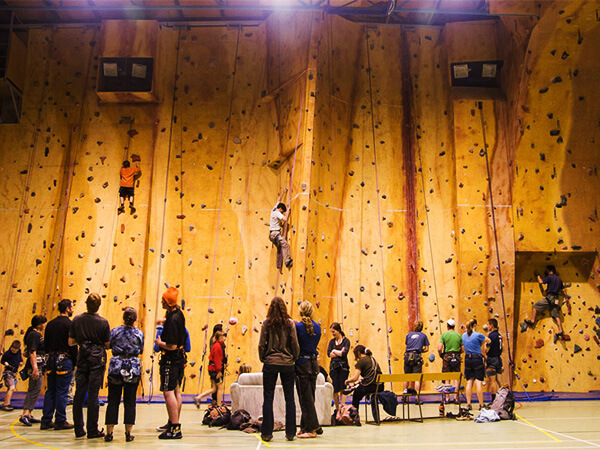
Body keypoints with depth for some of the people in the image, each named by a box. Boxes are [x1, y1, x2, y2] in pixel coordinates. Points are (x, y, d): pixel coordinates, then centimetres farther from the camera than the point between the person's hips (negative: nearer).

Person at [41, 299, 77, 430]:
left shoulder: (50, 324, 11)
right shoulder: (69, 324, -11)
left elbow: (46, 344, 15)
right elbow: (73, 345, -13)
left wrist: (50, 356, 20)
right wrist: (76, 361, -5)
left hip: (52, 360, 7)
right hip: (65, 360, -7)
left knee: (50, 391, 12)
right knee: (62, 392, -1)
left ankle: (46, 421, 14)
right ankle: (60, 421, 3)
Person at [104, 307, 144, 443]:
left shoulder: (114, 331, -3)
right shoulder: (139, 333, -1)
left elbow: (108, 345, 9)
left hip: (116, 368, 0)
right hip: (134, 369, 0)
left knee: (113, 401, 7)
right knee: (130, 402, 6)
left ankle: (109, 432, 10)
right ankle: (128, 433, 8)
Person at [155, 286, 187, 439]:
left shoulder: (172, 320, -24)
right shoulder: (179, 313, 6)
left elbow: (172, 346, -26)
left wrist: (159, 342, -11)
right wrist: (165, 321, 30)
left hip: (170, 360, -10)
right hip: (179, 357, 10)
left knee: (168, 392, -9)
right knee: (176, 391, 17)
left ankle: (175, 429, -9)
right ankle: (174, 423, 29)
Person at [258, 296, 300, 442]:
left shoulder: (267, 322, -4)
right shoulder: (289, 323, -3)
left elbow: (261, 344, -5)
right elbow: (295, 344, -3)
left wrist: (263, 359, 9)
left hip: (270, 363, -1)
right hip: (287, 363, 1)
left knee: (268, 399, 5)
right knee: (289, 399, 9)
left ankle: (267, 433, 7)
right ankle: (290, 433, 12)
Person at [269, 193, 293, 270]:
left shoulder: (274, 210, 16)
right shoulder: (277, 213, -10)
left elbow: (278, 201, 31)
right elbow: (285, 219, -20)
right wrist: (287, 211, -7)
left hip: (272, 234, 10)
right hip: (276, 233, -10)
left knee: (279, 248, 11)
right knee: (285, 245, -23)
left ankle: (279, 266, 9)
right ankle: (288, 261, -34)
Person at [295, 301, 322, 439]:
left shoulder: (298, 327, -12)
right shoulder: (317, 327, 4)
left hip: (301, 363, -6)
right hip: (314, 363, 6)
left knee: (305, 397, 1)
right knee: (309, 396, 13)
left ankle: (311, 429, 3)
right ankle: (305, 426, 21)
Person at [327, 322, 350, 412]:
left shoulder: (346, 340, -1)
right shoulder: (332, 341, 11)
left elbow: (345, 353, -14)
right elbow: (329, 353, -2)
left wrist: (334, 351, -3)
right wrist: (339, 352, -9)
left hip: (343, 366, -3)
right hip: (333, 366, 3)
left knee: (342, 388, -5)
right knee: (335, 389, 2)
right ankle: (337, 409, 14)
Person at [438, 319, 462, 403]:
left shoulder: (444, 334, -4)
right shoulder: (459, 335, 4)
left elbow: (439, 348, -10)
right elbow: (462, 350, 5)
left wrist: (441, 355, 8)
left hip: (447, 357, -2)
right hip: (456, 358, 2)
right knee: (456, 378, 7)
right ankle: (456, 397, 7)